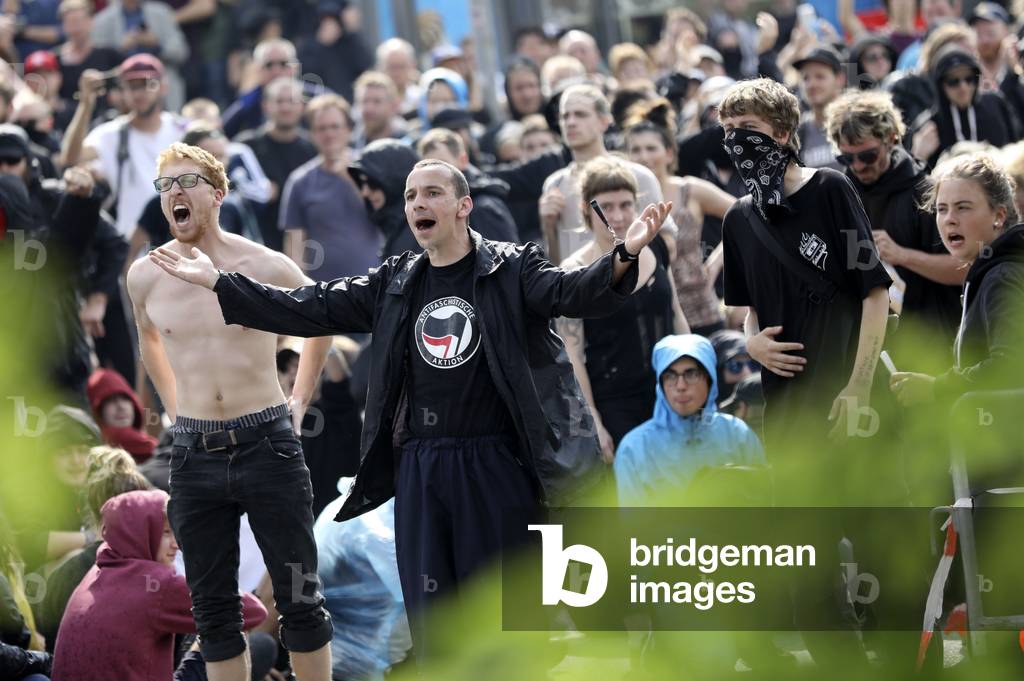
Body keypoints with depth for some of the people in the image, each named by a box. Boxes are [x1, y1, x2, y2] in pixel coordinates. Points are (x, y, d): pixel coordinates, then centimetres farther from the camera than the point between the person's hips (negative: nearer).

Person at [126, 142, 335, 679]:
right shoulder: (145, 276, 2)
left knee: (299, 599, 2)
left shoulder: (267, 267, -6)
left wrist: (299, 400, 10)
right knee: (213, 610, 6)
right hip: (193, 455, 2)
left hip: (268, 447, -2)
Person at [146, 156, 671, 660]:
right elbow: (309, 310, 12)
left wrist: (622, 258, -39)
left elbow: (575, 293, -18)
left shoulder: (512, 269, -2)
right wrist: (217, 282, 7)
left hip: (495, 467, -4)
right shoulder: (394, 284, 12)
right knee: (428, 612, 8)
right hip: (418, 469, 5)